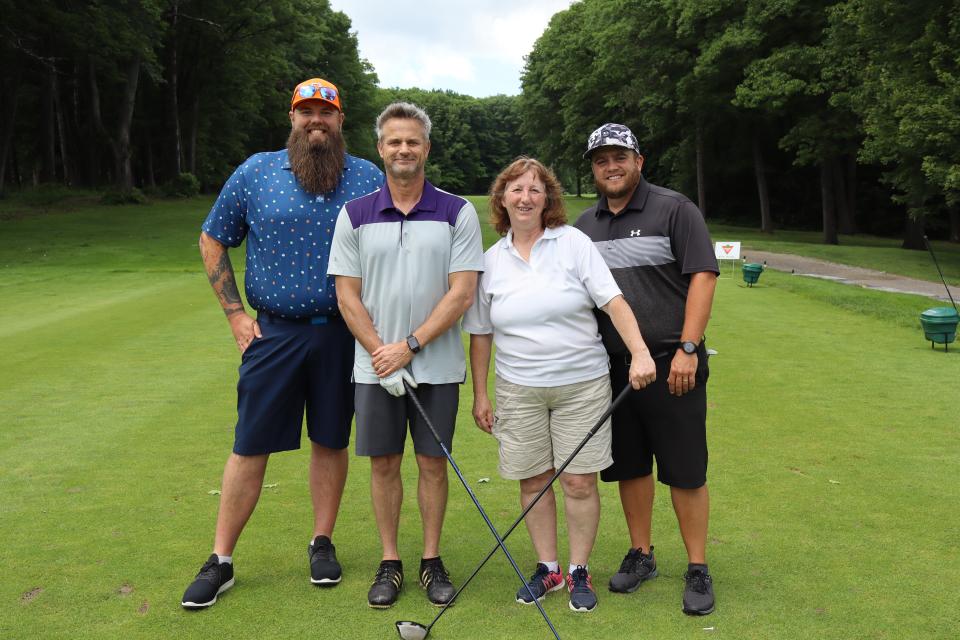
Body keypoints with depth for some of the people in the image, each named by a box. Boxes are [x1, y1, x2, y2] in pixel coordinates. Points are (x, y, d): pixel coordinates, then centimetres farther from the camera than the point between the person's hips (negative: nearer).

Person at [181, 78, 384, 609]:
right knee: (250, 446, 2)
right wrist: (235, 313, 3)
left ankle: (322, 543, 27)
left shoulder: (370, 180, 3)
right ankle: (220, 561, 14)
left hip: (343, 335, 1)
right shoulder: (256, 172, 2)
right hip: (274, 333, 0)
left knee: (331, 441, 11)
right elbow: (212, 241, 10)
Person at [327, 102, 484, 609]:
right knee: (383, 463, 8)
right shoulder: (354, 215, 2)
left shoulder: (458, 213, -2)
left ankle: (432, 561, 22)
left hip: (437, 366, -1)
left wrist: (409, 347, -14)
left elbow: (461, 294, -8)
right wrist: (382, 357, -10)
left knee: (432, 462, 7)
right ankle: (389, 563, 22)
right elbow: (347, 297, 0)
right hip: (375, 369, 1)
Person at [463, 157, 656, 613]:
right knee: (533, 482, 7)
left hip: (582, 384, -2)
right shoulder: (490, 260, 5)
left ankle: (579, 572, 18)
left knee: (580, 482, 1)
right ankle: (547, 567, 25)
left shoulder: (574, 243, -2)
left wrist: (640, 352, -20)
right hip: (519, 390, 2)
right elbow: (480, 333, 9)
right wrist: (479, 394, 8)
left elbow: (613, 301, -8)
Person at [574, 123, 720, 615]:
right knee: (629, 467, 13)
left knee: (685, 471, 0)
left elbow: (702, 275, -10)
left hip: (671, 367, -5)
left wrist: (687, 349, -18)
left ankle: (698, 569, 13)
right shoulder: (585, 225, 12)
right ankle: (640, 554, 28)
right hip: (611, 367, 5)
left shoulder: (674, 209, -4)